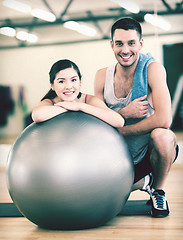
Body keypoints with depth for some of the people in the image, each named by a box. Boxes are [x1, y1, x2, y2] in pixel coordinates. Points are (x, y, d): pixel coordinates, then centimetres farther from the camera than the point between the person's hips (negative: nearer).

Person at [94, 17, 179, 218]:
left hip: (152, 150, -5)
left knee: (161, 135, -37)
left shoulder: (152, 68, -16)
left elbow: (163, 119, -28)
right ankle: (143, 181, 21)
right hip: (121, 157, 5)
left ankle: (158, 190, -5)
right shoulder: (102, 76, -4)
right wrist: (125, 113, -21)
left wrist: (120, 130, -20)